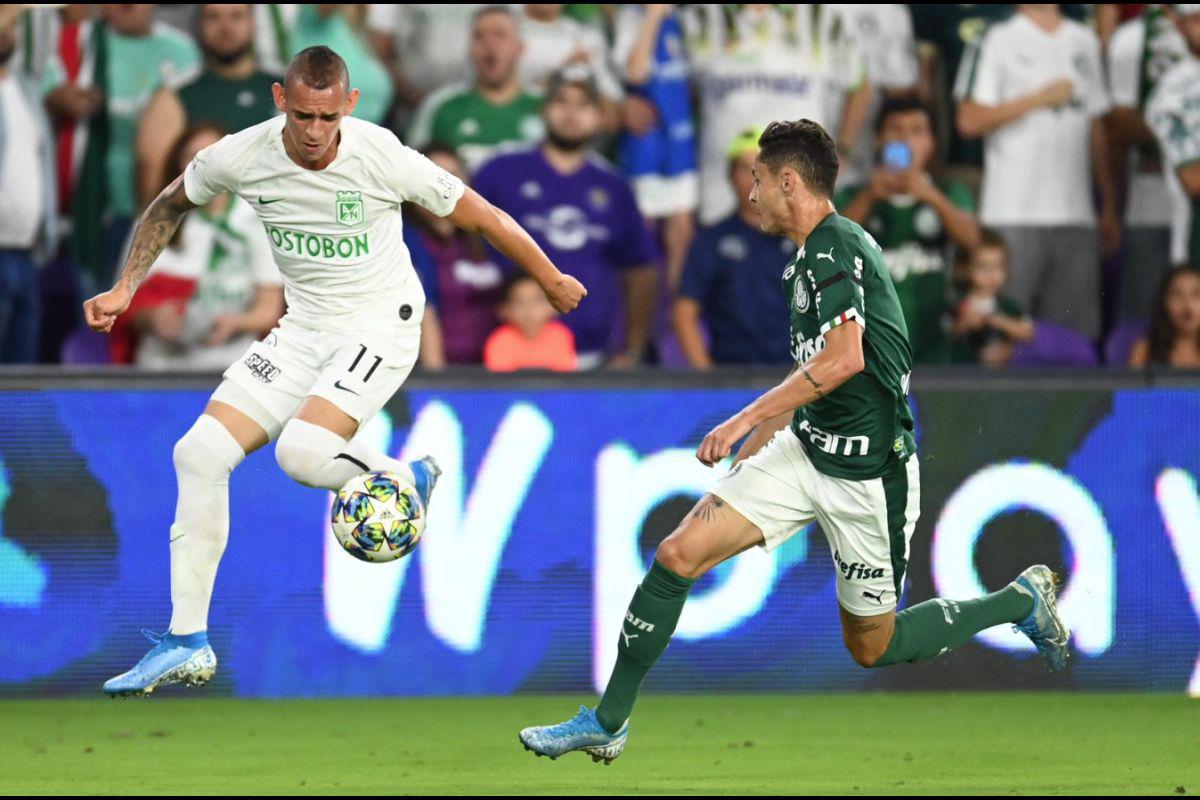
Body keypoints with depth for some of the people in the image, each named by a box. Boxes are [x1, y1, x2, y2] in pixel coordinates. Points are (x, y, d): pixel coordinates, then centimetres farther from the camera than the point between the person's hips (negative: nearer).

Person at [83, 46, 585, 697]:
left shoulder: (380, 158, -21)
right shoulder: (240, 158, -11)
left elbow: (480, 216, -8)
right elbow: (168, 208, 11)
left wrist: (551, 280, 2)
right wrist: (124, 289, 2)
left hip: (380, 325, -5)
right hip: (303, 327, 5)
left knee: (302, 453, -30)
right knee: (200, 453, -7)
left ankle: (407, 480, 4)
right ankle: (187, 644, 1)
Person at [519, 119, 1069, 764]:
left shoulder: (835, 246, -18)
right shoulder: (808, 255, 12)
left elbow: (844, 357, -31)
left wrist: (749, 418, -27)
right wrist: (771, 425, 32)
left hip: (867, 473, -9)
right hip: (807, 448, 9)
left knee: (872, 647, 6)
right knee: (678, 555, -6)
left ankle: (1023, 601, 25)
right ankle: (607, 724, 0)